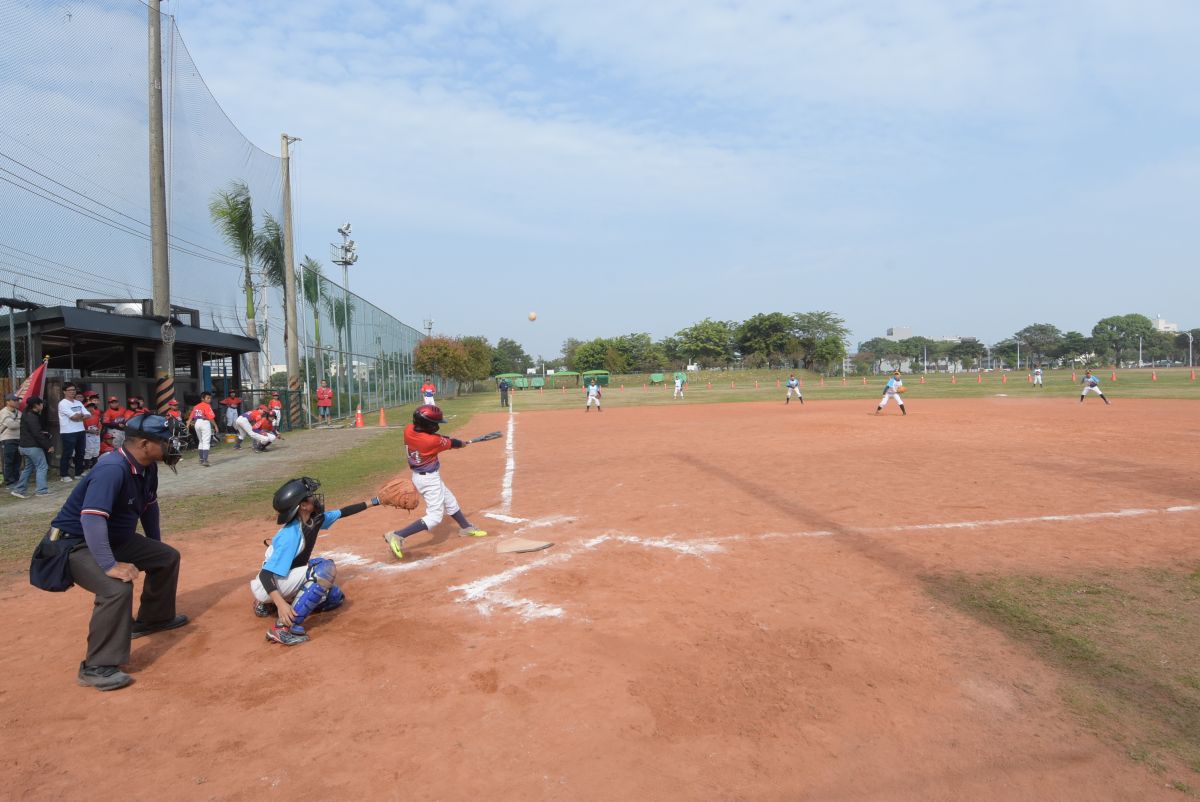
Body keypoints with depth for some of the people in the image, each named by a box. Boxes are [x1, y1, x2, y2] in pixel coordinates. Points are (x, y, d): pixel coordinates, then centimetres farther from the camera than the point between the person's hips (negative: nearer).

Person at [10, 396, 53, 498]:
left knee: (29, 468, 16)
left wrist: (42, 433, 15)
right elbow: (37, 434, -22)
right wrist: (49, 446, -19)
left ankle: (19, 490, 17)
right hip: (33, 447, -10)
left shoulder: (26, 414, 13)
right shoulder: (32, 417, -18)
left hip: (25, 446, 10)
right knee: (42, 467, -3)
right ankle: (42, 490, -3)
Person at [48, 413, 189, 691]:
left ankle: (154, 618, 35)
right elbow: (91, 518, -41)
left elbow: (149, 506, 13)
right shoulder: (112, 469, -31)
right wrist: (109, 565, -45)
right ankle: (97, 667, -18)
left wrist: (155, 546, 22)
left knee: (167, 557, 15)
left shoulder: (147, 467, -2)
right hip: (75, 543, -10)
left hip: (116, 539, 10)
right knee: (117, 588, -31)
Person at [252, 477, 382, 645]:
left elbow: (342, 513, 11)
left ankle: (270, 605, 15)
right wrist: (281, 603, -44)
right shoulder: (290, 536, -29)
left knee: (335, 597, 13)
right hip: (270, 586, -9)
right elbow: (266, 574, -33)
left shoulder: (315, 519, -5)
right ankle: (284, 627, -24)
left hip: (287, 580, 9)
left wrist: (373, 502, 12)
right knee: (325, 568, -28)